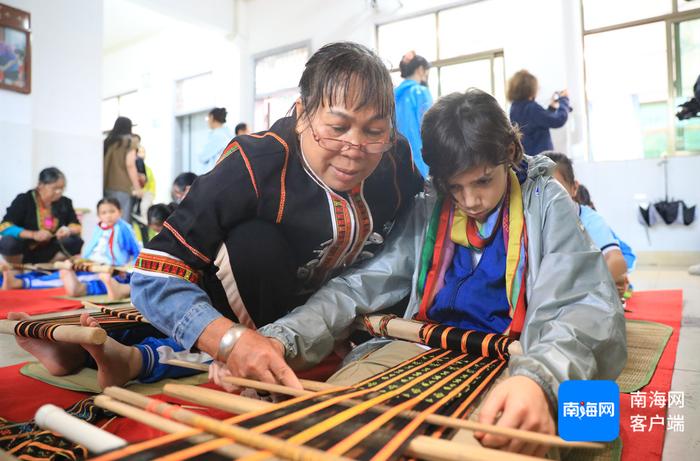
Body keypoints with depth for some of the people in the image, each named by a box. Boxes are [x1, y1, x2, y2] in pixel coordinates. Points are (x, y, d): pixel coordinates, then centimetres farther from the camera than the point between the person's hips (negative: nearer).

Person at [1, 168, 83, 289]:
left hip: (48, 253, 3)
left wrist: (69, 230, -25)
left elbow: (77, 226, 0)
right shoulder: (24, 200, -14)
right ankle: (16, 270, -3)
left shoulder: (65, 202, -4)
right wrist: (33, 234, -38)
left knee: (76, 242, -22)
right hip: (24, 251, -2)